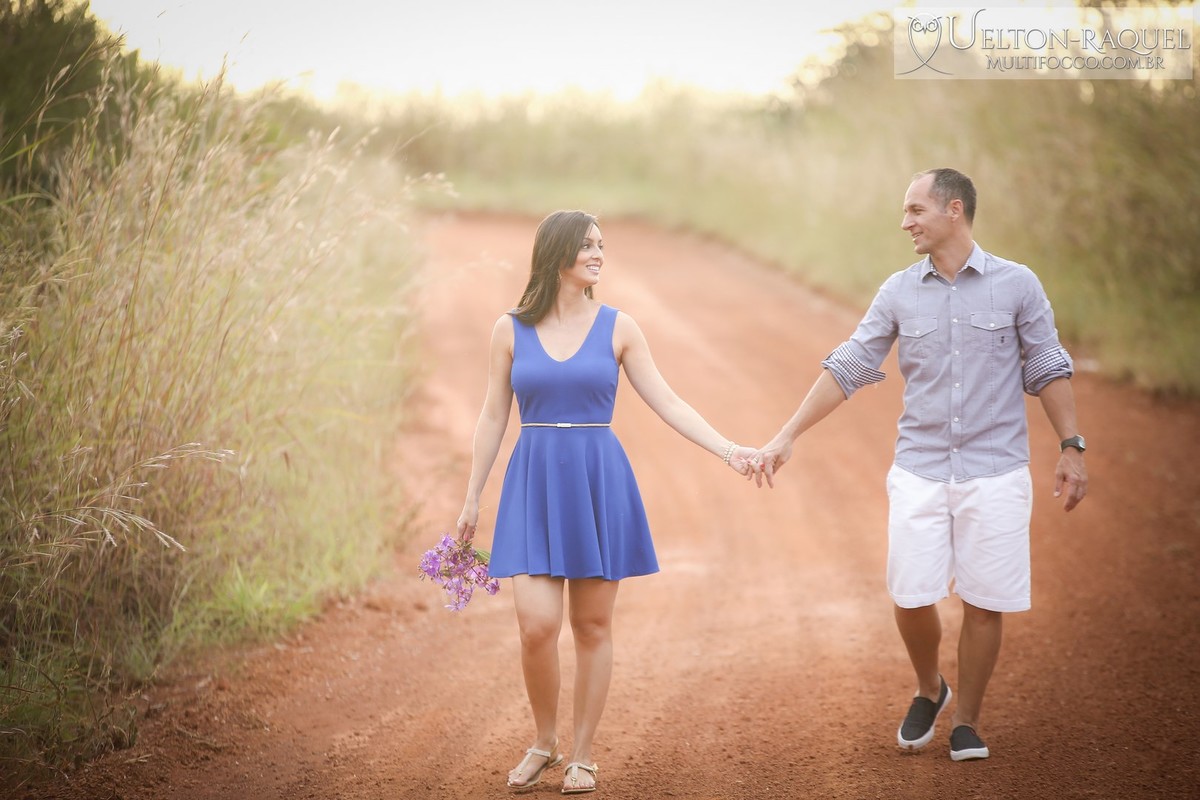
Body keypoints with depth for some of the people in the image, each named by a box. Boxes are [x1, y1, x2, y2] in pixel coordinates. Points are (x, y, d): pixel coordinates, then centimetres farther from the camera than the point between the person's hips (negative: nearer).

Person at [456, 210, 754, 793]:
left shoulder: (617, 328, 2)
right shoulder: (510, 330, 3)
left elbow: (667, 404, 1)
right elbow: (492, 419, 8)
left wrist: (729, 451, -9)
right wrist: (471, 499, 7)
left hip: (598, 483, 0)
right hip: (534, 484, 0)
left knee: (592, 626, 4)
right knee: (537, 624, -10)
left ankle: (581, 756, 16)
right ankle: (543, 743, 13)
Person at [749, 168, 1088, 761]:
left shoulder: (1016, 285, -1)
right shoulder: (899, 293, 4)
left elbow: (1047, 371, 4)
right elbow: (847, 369, 5)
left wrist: (1071, 448, -2)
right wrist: (786, 438, 1)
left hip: (994, 472, -2)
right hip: (919, 472, 2)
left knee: (984, 602, 2)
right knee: (911, 598, -1)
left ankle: (966, 722, 19)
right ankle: (929, 691, 28)